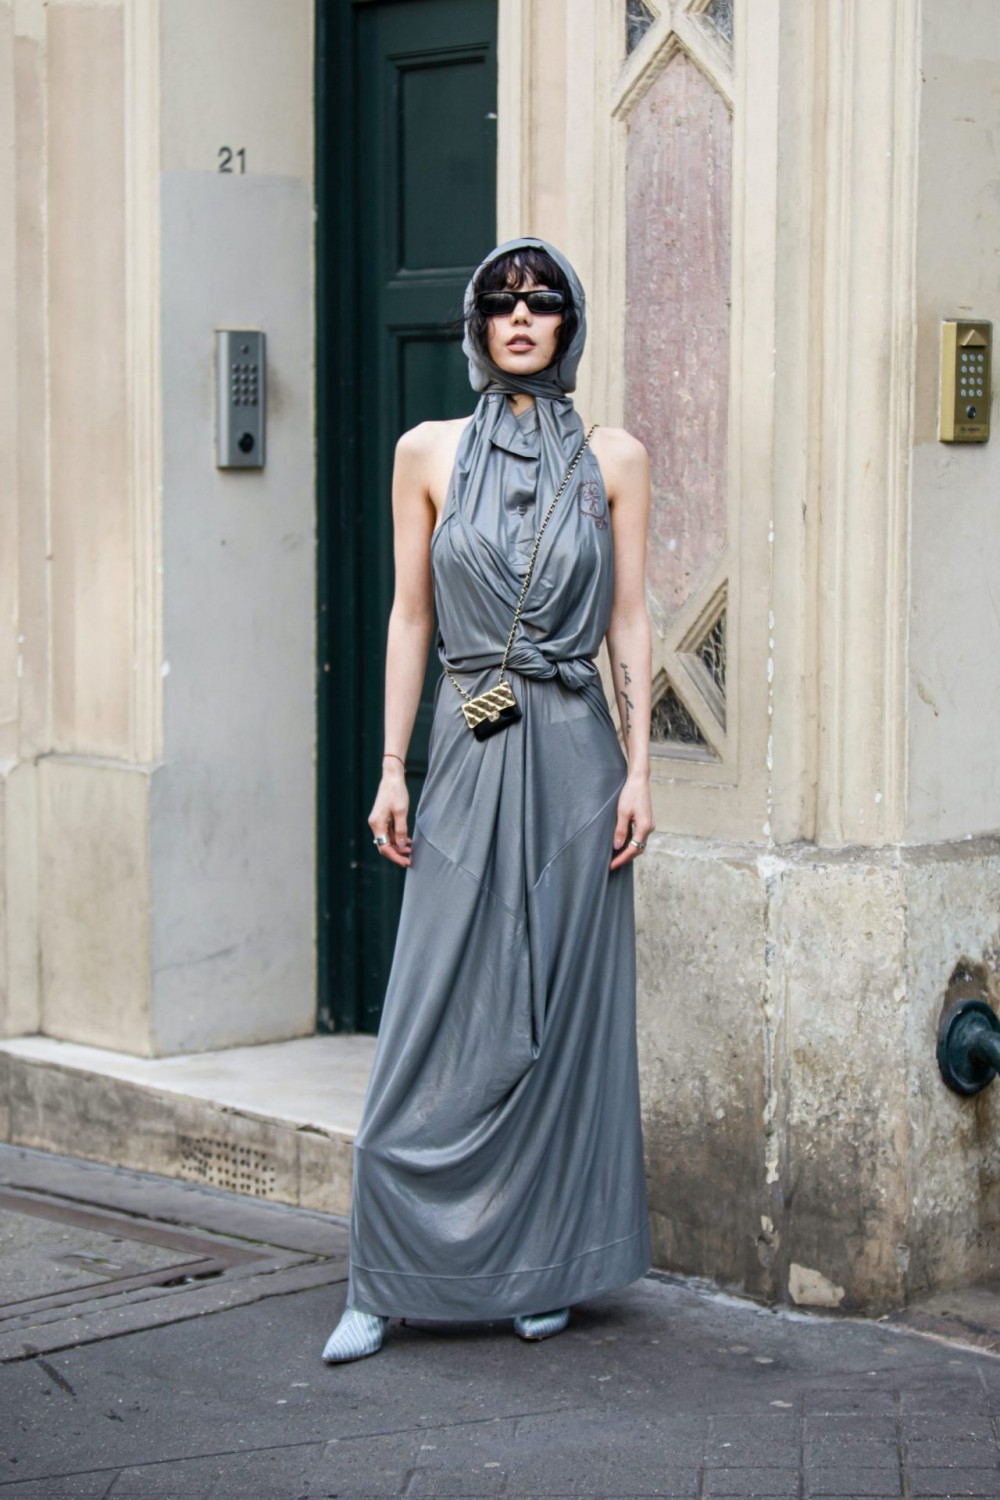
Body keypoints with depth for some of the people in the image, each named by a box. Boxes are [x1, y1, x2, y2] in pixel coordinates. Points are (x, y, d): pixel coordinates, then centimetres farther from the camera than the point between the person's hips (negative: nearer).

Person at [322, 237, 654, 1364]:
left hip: (572, 758, 0)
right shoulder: (429, 453, 6)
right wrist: (392, 767, 1)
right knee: (435, 1026, -3)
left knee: (560, 1015, 5)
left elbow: (629, 623, 5)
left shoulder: (613, 460, 5)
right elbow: (410, 616, 6)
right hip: (468, 760, 0)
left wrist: (639, 769, -3)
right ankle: (383, 1285, 3)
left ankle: (543, 1269, 16)